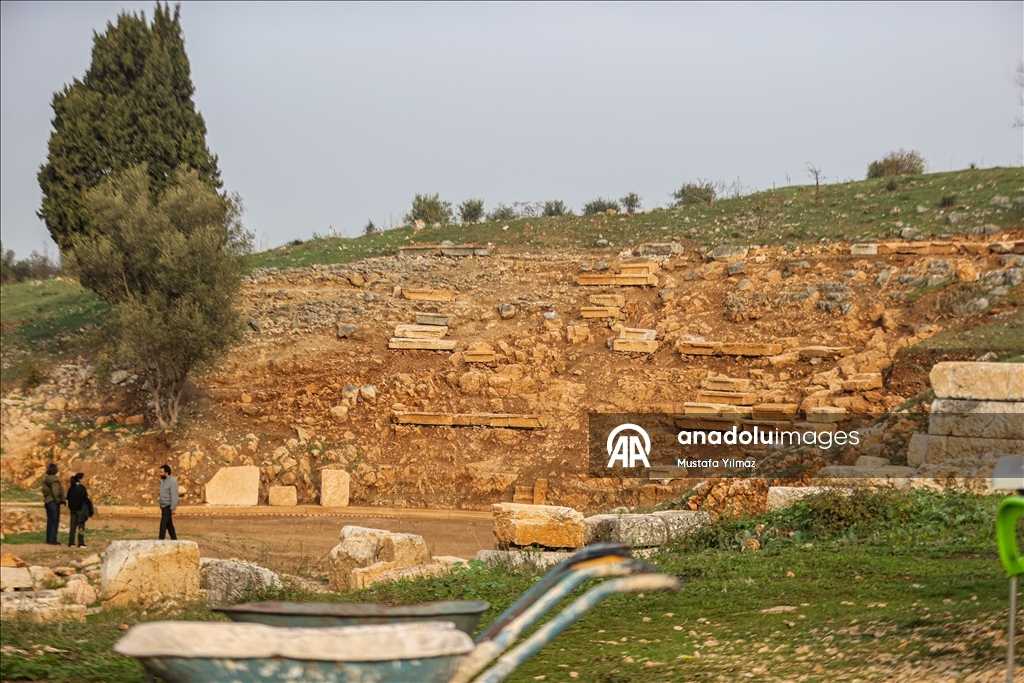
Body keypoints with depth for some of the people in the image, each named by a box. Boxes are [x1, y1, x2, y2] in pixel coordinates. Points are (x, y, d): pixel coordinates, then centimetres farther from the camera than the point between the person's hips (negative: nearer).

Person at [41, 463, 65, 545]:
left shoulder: (46, 479, 12)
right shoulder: (54, 479, -16)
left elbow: (45, 491, 13)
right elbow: (55, 491, -22)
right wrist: (58, 500, -11)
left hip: (47, 501, 9)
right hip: (53, 502, -9)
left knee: (50, 521, 13)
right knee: (55, 521, -5)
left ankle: (49, 540, 16)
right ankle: (52, 540, -7)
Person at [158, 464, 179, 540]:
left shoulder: (172, 481, -16)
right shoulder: (164, 481, 13)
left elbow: (174, 496, -19)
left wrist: (173, 509, -22)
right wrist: (161, 507, 16)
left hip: (168, 507, -9)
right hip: (164, 507, 9)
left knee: (163, 524, -12)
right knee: (169, 525, 10)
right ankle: (174, 540, 14)